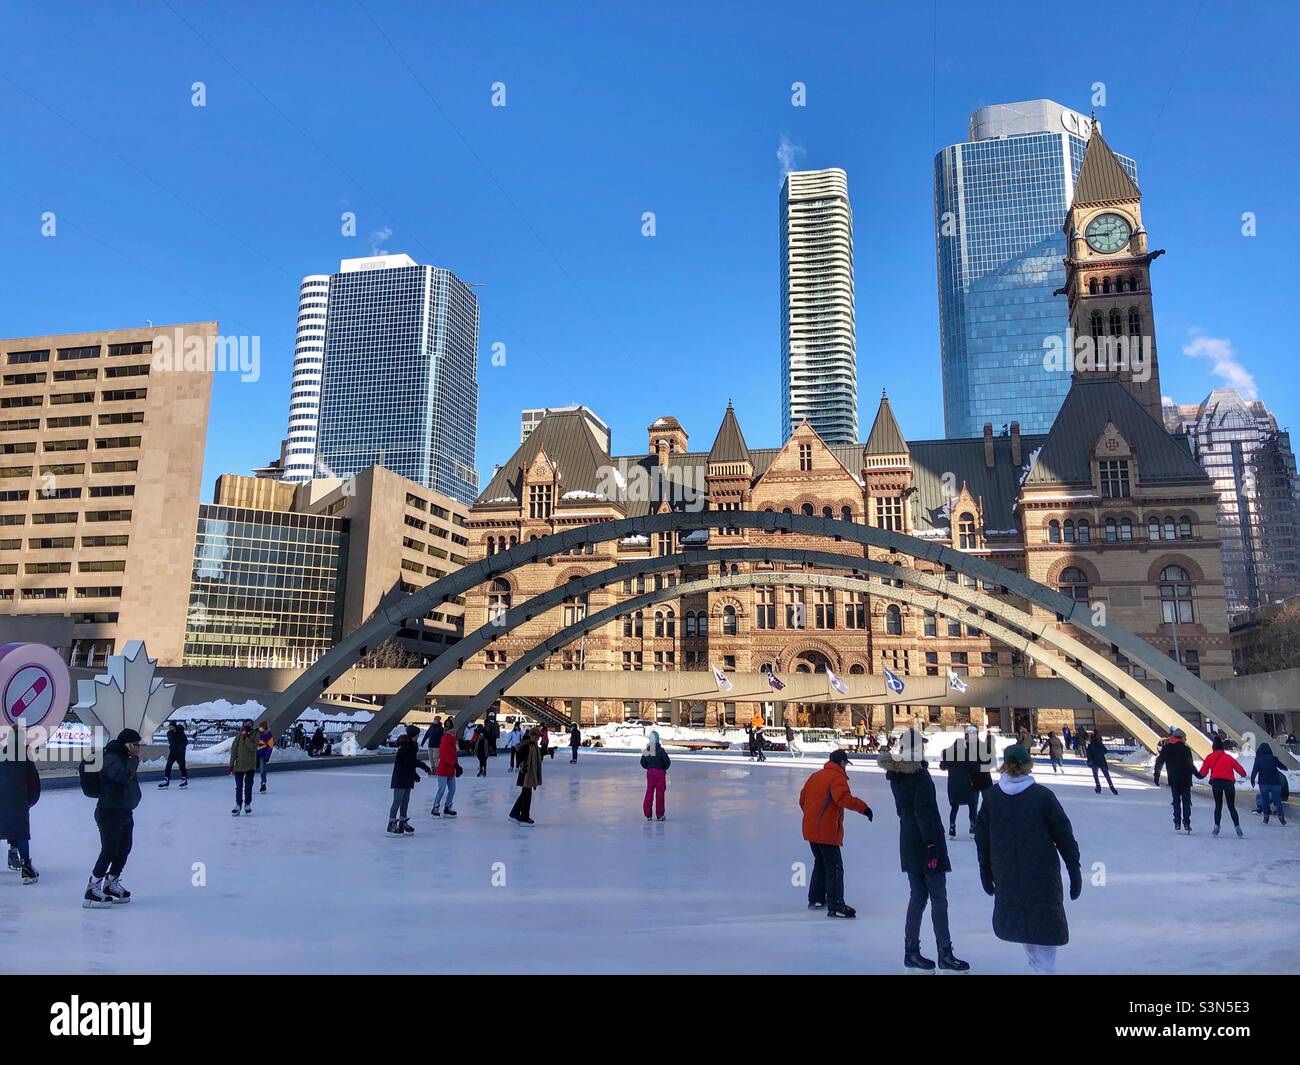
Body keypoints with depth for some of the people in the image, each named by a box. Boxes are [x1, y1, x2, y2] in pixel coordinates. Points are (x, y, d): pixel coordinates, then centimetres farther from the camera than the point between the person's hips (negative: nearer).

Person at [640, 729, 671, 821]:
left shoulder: (646, 750, -3)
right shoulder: (660, 750, -16)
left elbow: (643, 763, 5)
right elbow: (668, 761, -13)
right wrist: (664, 768, 5)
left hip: (650, 772, 4)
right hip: (660, 772, -4)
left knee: (649, 792, 11)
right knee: (659, 793, 3)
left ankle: (647, 814, 11)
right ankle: (659, 815, 6)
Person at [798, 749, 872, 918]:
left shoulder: (815, 776, 14)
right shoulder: (837, 777, -11)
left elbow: (802, 799, 20)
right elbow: (843, 798, -30)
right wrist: (863, 807, -26)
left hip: (811, 829, 8)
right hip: (827, 831, -8)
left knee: (820, 863, 22)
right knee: (834, 868, -3)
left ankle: (816, 899, 30)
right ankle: (836, 906, -4)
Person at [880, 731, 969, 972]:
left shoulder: (896, 775, 6)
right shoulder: (920, 775, -17)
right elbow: (924, 813, -21)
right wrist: (932, 845, -20)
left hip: (908, 843, 7)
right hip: (926, 842, -7)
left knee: (917, 896, 14)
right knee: (938, 898, 2)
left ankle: (911, 952, 17)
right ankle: (945, 954, 9)